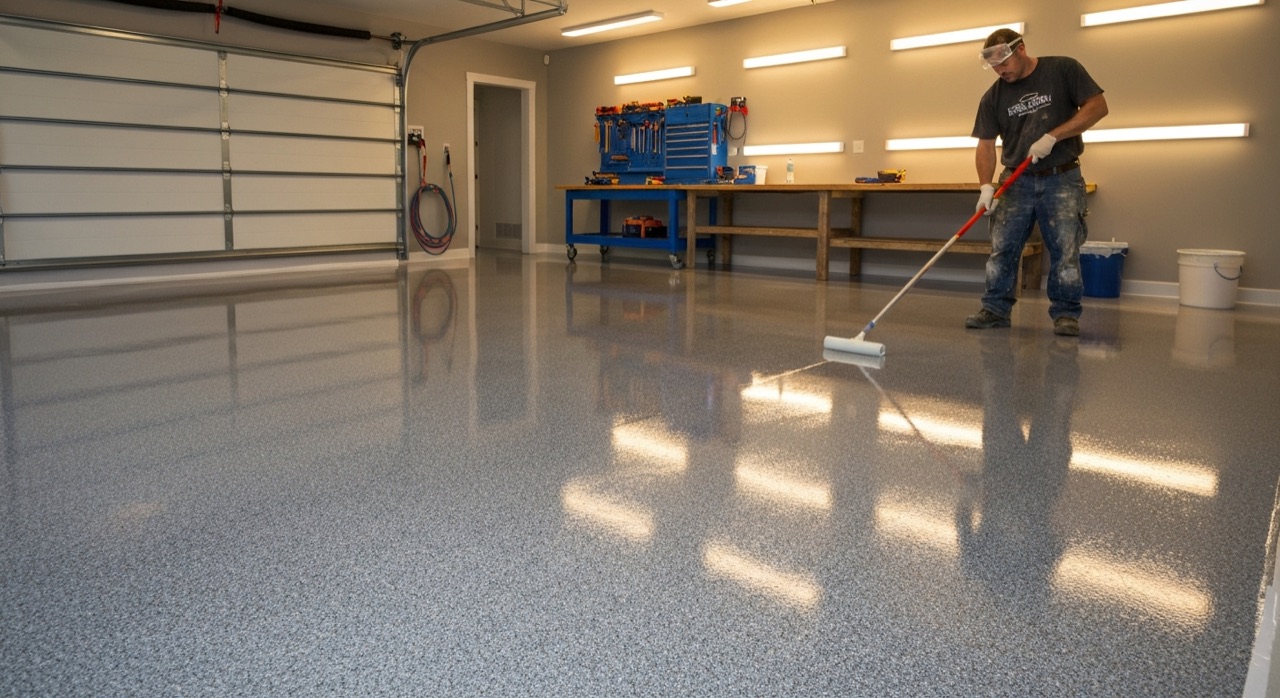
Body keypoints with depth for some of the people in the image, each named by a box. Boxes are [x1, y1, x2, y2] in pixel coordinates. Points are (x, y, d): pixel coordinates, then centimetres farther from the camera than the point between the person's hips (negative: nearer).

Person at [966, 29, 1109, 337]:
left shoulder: (1064, 69, -3)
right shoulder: (994, 97, 4)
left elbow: (1097, 106, -7)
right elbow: (986, 145, 2)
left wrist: (1052, 136, -17)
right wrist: (987, 186, -13)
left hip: (1062, 179, -3)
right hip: (1016, 182, 3)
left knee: (1065, 250, -5)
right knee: (1002, 248, 0)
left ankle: (1066, 312, 5)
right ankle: (996, 308, 9)